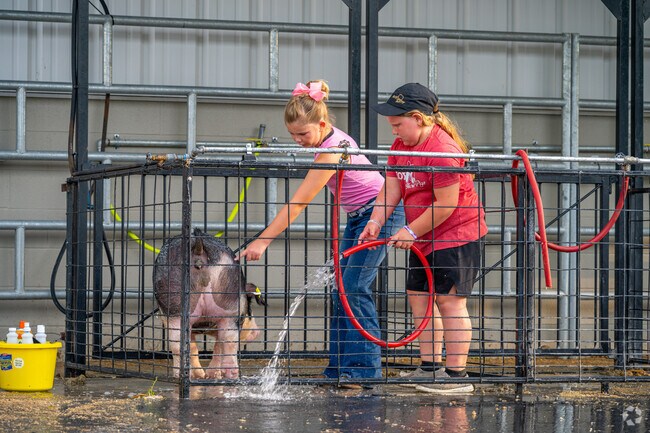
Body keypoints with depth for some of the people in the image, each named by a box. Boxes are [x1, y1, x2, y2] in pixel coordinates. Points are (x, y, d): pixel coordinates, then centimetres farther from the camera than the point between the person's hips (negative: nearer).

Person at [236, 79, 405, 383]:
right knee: (341, 289, 5)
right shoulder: (328, 139, -1)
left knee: (354, 288, -15)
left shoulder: (331, 151, -28)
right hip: (357, 216, 10)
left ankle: (365, 369, -12)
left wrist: (263, 241, -33)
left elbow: (298, 202, -31)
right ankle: (339, 369, 7)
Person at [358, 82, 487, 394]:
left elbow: (446, 205, -24)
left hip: (457, 233, -10)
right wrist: (375, 222, -11)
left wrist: (412, 231, -17)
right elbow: (391, 188, 4)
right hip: (424, 239, 10)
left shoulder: (442, 150, -24)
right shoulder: (401, 145, 7)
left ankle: (457, 376, -8)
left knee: (449, 299, -10)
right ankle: (431, 367, 20)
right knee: (418, 295, 11)